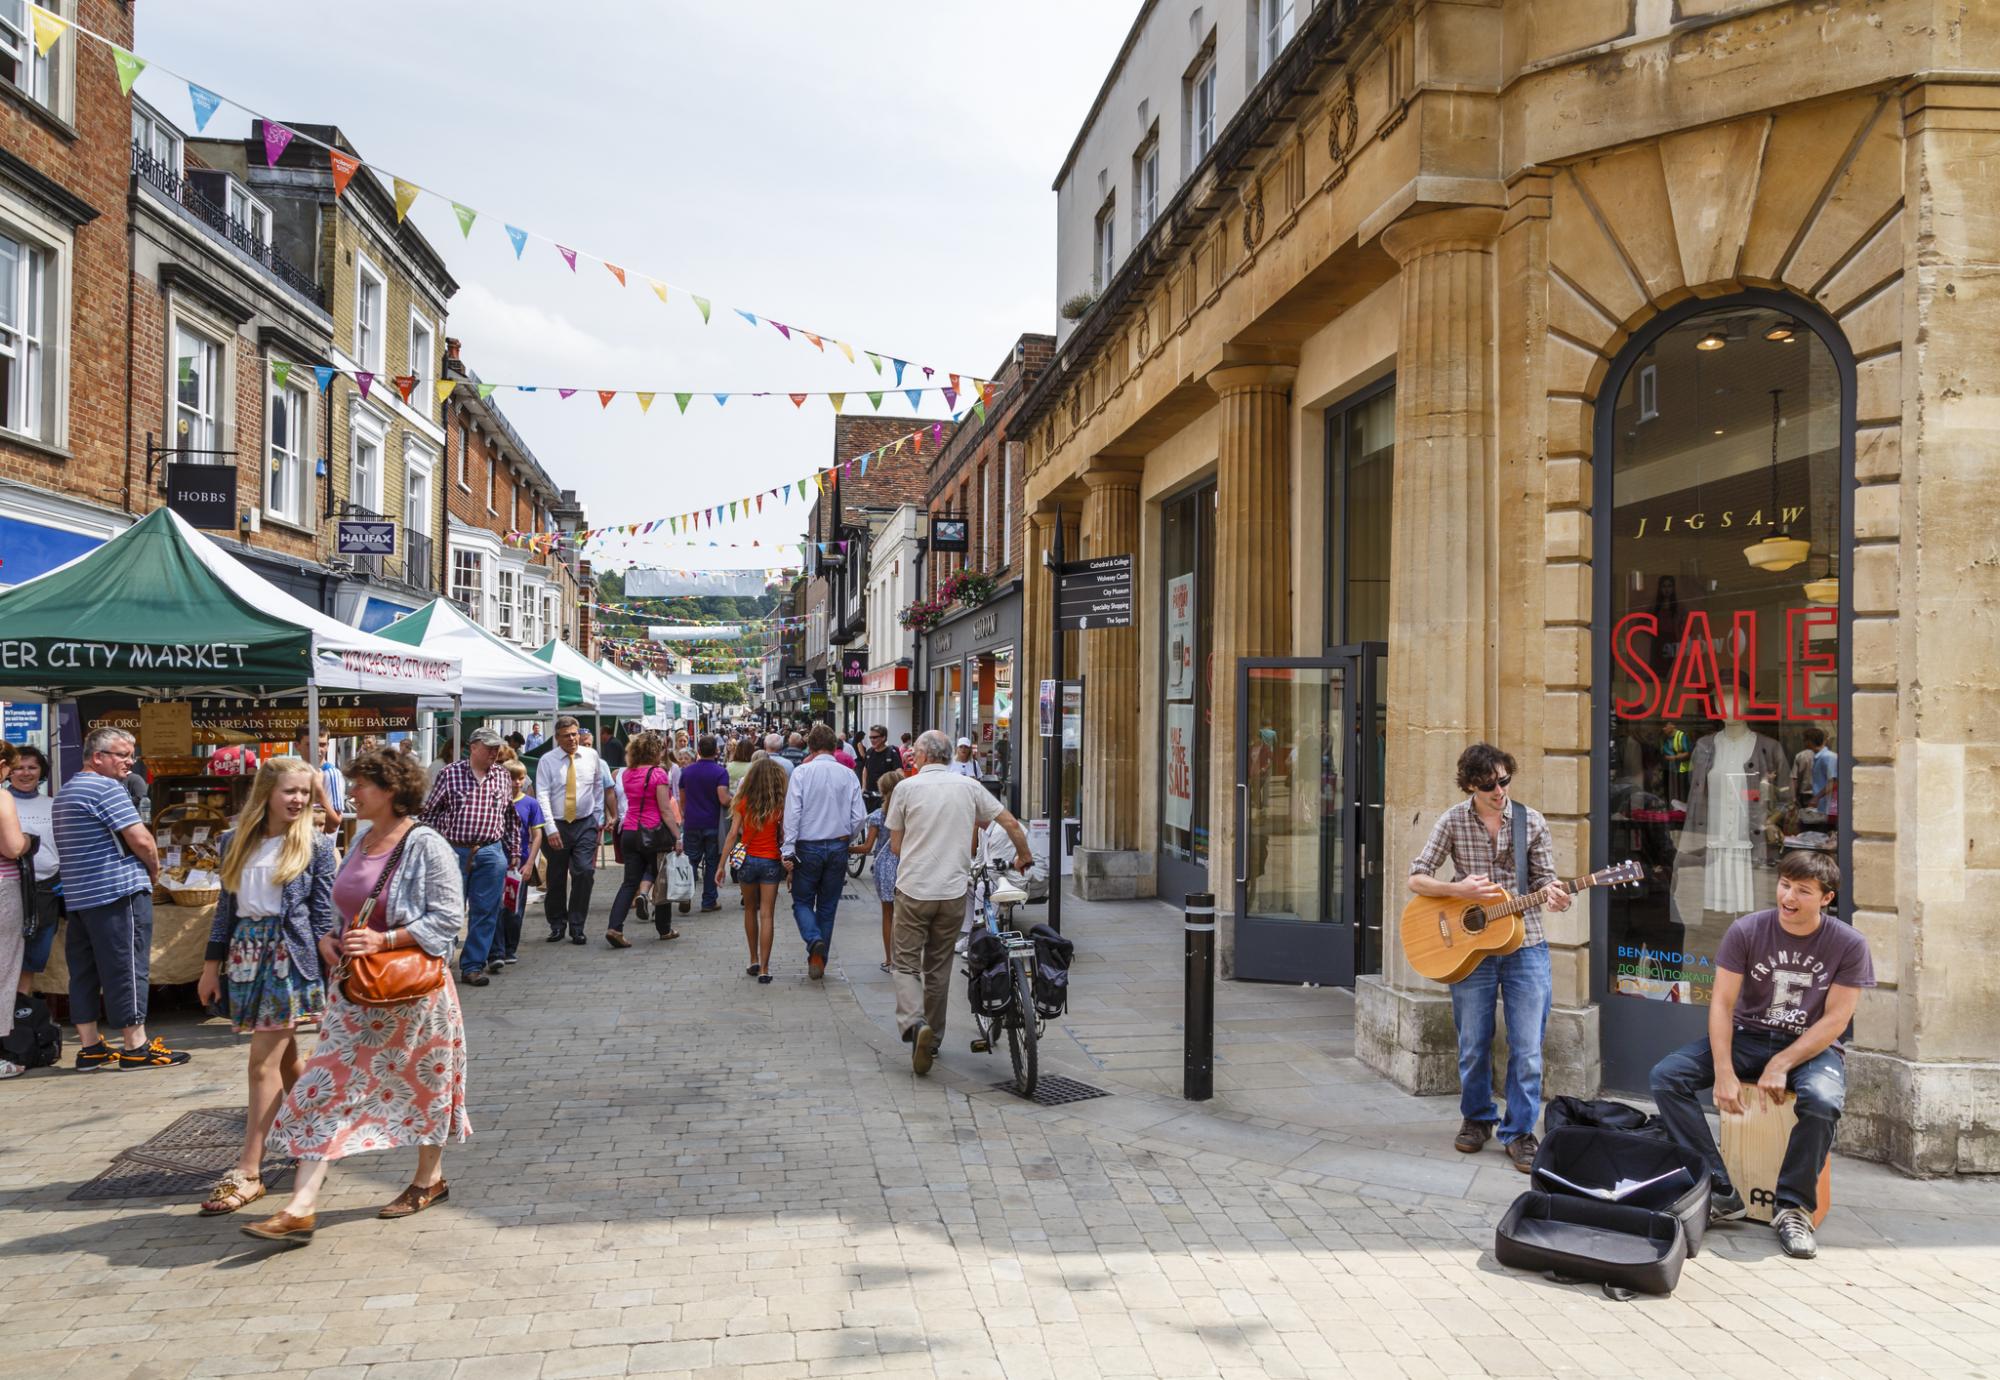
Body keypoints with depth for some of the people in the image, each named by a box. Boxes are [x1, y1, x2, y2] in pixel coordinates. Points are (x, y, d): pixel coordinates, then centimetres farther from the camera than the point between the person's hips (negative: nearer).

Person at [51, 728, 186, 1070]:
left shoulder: (64, 794, 20)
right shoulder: (107, 787, -12)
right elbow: (141, 840, -17)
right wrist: (154, 872, 1)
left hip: (77, 896, 9)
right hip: (118, 892, -9)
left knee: (84, 971, 10)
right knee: (126, 969, -6)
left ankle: (89, 1047, 14)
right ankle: (136, 1047, -4)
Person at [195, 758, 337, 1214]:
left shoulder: (315, 845, -2)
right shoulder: (235, 843, 9)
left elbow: (324, 912, -2)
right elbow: (226, 906, 14)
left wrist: (331, 971, -5)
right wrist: (212, 964, 12)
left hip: (290, 955, -5)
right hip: (246, 953, 5)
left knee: (264, 1061, -8)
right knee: (284, 1057, 13)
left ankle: (248, 1171, -5)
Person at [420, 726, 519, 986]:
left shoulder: (503, 776, 8)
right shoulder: (450, 774, 0)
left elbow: (511, 816, 16)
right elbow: (430, 811, 6)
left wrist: (513, 850, 15)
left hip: (491, 853, 2)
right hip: (453, 851, -2)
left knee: (485, 913, 2)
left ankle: (473, 966, 12)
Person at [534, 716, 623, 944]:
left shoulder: (591, 757, 5)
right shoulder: (547, 761, -3)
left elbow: (600, 788, 15)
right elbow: (543, 795, -9)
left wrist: (600, 818, 11)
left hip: (585, 825, 1)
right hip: (557, 825, -1)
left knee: (584, 873, -12)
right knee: (556, 878, 6)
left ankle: (576, 926, -3)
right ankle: (557, 925, 23)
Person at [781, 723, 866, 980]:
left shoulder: (802, 772, -8)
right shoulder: (848, 775, -2)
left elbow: (792, 814, -13)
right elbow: (859, 817, -1)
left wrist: (789, 852, -10)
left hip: (808, 847, -2)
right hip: (838, 848, 2)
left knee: (802, 901, 10)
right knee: (828, 907, 13)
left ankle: (815, 941, -16)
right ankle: (820, 960, 17)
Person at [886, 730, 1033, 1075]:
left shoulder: (907, 787, -3)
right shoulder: (968, 786, 4)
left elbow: (895, 845, 3)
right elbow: (1011, 823, 7)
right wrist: (1024, 856, 24)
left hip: (914, 889, -3)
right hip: (953, 890, 3)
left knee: (906, 962, 4)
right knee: (939, 966, 15)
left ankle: (914, 1023, -20)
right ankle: (933, 1038, 23)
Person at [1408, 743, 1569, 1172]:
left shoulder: (1532, 822, 0)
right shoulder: (1453, 822, -2)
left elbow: (1544, 880, 6)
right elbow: (1416, 879, 0)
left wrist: (1553, 895, -17)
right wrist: (1459, 889, -16)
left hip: (1525, 945, 0)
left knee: (1527, 1050, 0)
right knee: (1473, 1047, 9)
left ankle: (1520, 1132, 13)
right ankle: (1476, 1119, 30)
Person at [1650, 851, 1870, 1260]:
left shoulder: (1849, 945, -9)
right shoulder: (1746, 931, -8)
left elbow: (1835, 1020, -11)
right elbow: (1722, 1003, -9)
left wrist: (1781, 1065, -20)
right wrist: (1724, 1073, -19)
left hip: (1812, 1047, -2)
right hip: (1747, 1037, 2)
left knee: (1822, 1100, -37)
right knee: (1665, 1076, -20)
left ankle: (1793, 1206, -15)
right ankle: (1719, 1191, -17)